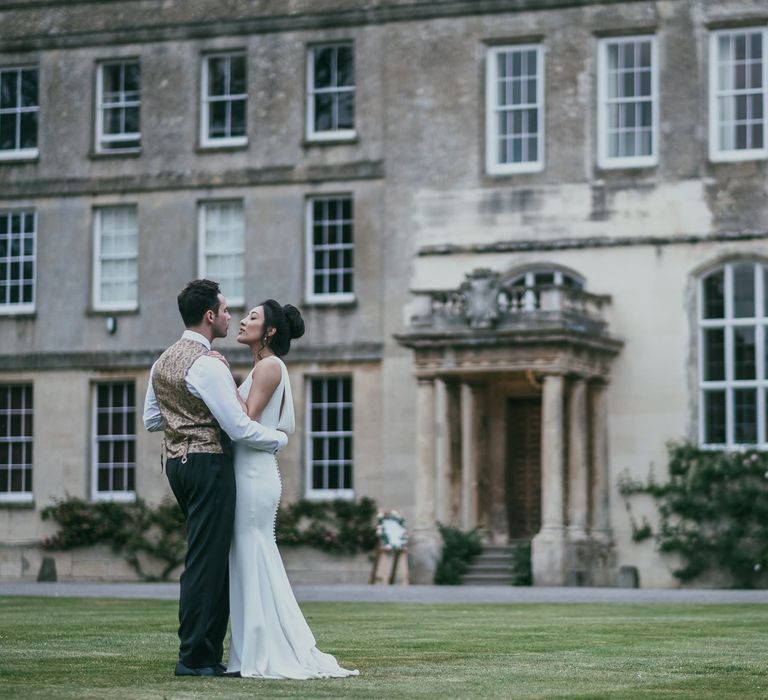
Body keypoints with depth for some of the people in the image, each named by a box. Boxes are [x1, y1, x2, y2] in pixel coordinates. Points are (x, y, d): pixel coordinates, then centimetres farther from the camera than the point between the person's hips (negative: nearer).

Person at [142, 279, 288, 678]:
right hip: (208, 463, -10)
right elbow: (239, 427, -18)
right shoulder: (207, 365, -16)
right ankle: (194, 658, -6)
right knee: (206, 560, -7)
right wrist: (280, 439, -3)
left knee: (210, 558, 14)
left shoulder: (163, 362, 13)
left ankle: (208, 650, 16)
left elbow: (151, 420, 20)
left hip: (176, 462, 10)